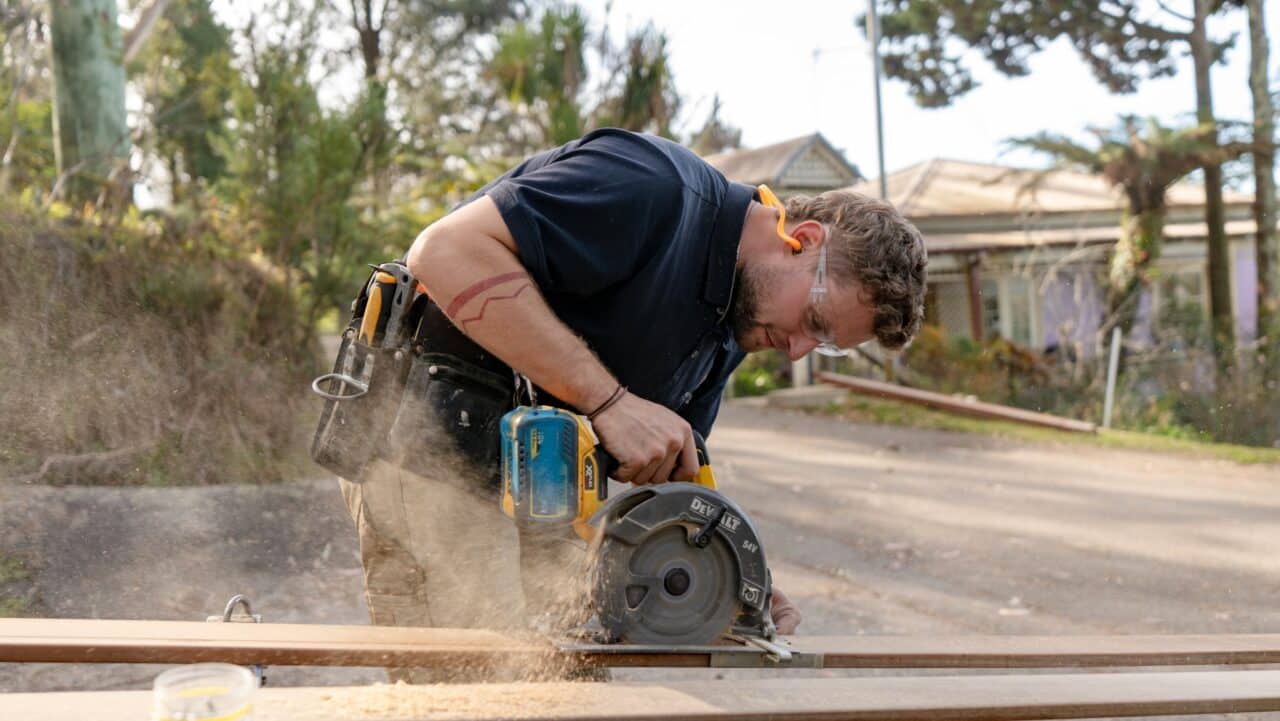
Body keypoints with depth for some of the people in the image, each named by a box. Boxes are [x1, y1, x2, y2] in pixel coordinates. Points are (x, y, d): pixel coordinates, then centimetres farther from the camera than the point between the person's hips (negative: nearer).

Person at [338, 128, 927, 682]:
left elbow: (669, 478, 12)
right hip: (431, 446, -9)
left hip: (533, 481, 9)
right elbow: (446, 250, -29)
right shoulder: (653, 186, -19)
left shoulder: (727, 331, 9)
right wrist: (611, 401, -30)